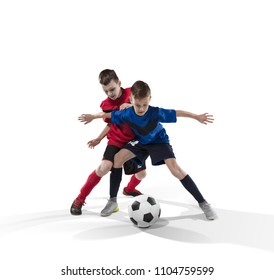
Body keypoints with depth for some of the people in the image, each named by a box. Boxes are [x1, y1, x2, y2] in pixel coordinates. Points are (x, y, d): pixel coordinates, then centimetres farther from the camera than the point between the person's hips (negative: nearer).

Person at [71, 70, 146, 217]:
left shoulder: (131, 93, -10)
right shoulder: (106, 105, -4)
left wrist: (131, 106, -29)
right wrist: (99, 138, 2)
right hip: (116, 141, -1)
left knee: (141, 173, 6)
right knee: (105, 166, -24)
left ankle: (129, 189, 44)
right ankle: (80, 199, -10)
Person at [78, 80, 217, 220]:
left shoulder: (156, 112, -34)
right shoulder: (126, 114, -25)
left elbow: (176, 113, -24)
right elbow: (109, 114, -7)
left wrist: (197, 117, -19)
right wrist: (92, 117, 8)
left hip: (159, 140, -4)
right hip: (141, 141, 4)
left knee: (175, 168, -22)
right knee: (118, 158, -12)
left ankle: (203, 203, -14)